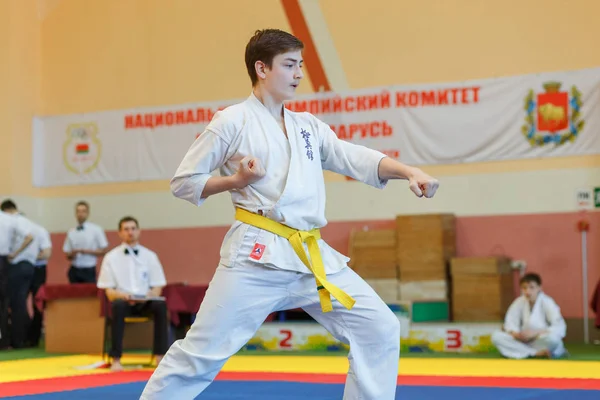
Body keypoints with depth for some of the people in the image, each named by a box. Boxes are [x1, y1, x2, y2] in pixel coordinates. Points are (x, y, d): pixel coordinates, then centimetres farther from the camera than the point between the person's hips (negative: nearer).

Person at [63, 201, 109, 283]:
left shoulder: (96, 230, -1)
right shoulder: (71, 232, 8)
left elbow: (104, 250, -1)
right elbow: (67, 255, 13)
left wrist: (87, 251, -13)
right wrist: (72, 254, -10)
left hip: (89, 270, -3)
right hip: (74, 270, 3)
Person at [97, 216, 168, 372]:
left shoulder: (150, 256, 7)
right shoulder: (111, 257, 3)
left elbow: (157, 287, 7)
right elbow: (109, 291, 1)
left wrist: (148, 296, -16)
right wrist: (122, 295, -21)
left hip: (145, 302, 1)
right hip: (123, 300, -1)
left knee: (161, 305, -33)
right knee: (118, 306, -38)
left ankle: (160, 356, -28)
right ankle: (116, 359, -34)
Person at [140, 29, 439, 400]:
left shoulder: (309, 126, 17)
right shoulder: (232, 121, 0)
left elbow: (358, 159, 7)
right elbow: (183, 182, 2)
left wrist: (410, 172, -10)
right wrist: (236, 181, -13)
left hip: (313, 255, 6)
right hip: (256, 256, -6)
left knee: (380, 328, 1)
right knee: (201, 351, -5)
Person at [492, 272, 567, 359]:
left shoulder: (546, 302, -12)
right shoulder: (519, 302, -2)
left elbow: (560, 328, -18)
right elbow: (510, 322, 2)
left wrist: (536, 333, -27)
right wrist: (515, 333, -22)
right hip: (525, 340, 5)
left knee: (552, 338, -39)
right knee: (496, 336, -19)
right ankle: (537, 353, -23)